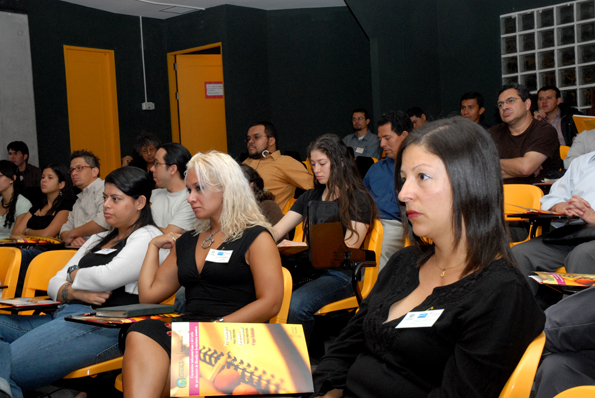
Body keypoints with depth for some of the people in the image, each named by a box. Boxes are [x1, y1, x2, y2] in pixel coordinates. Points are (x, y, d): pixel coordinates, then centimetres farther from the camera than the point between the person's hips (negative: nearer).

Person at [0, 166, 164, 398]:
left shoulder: (148, 238, 2)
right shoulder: (98, 240, 27)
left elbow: (107, 277, -14)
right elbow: (54, 285, 21)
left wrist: (74, 275, 7)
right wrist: (76, 293, -3)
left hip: (104, 325, -9)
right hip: (63, 315, 9)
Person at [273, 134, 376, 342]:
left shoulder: (358, 200, 0)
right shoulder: (310, 197, 20)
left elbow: (348, 249, -9)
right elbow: (275, 232, 14)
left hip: (340, 274, -5)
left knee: (296, 304, -34)